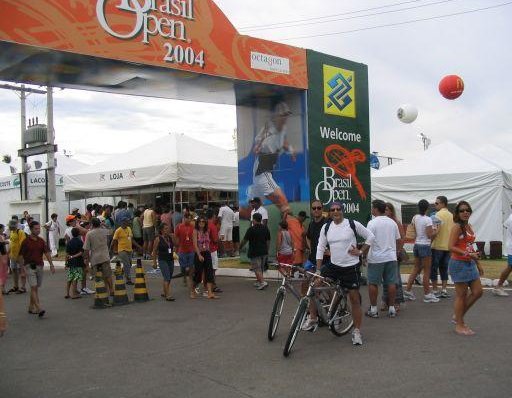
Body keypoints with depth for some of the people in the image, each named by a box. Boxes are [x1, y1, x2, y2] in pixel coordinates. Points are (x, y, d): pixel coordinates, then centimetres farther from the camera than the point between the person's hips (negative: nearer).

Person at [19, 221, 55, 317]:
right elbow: (22, 256, -2)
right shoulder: (26, 241, -5)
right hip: (30, 266, -5)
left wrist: (51, 265, -7)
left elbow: (47, 253, 3)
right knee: (33, 287, -12)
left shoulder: (41, 241, 8)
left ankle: (31, 307, 26)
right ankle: (39, 309, -20)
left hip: (39, 266, 5)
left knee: (36, 288, 12)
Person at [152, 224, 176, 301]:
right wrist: (154, 262, -5)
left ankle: (164, 293, 30)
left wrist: (173, 236, -6)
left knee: (169, 278, 13)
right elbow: (154, 250, -3)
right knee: (167, 278, -13)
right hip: (162, 260, -6)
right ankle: (168, 295, -15)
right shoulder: (158, 239, -6)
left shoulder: (170, 237, 7)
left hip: (171, 260, 6)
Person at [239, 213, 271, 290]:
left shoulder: (251, 229, -12)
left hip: (255, 252, -7)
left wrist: (240, 247, 10)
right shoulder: (266, 228, 7)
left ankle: (263, 282, -17)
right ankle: (258, 282, 25)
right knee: (261, 268, 16)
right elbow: (268, 241, 13)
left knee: (257, 269, -5)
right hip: (264, 251, 7)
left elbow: (245, 240, -6)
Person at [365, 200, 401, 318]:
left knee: (373, 283, 4)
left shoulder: (372, 223, -11)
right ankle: (392, 308, 13)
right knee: (391, 283, 9)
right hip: (391, 257, 5)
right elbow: (399, 240, 13)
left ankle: (373, 309, 8)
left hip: (376, 258, -5)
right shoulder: (392, 222, 7)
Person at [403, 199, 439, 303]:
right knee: (427, 271, 1)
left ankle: (407, 291, 15)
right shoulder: (427, 219, -14)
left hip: (416, 245, 7)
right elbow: (430, 235, -17)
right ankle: (427, 294, 7)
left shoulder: (415, 218, 5)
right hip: (425, 246, -7)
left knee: (416, 269, 15)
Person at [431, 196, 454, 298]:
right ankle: (444, 290, 13)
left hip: (437, 246, -7)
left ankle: (435, 291, 4)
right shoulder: (451, 216, 10)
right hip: (448, 246, 7)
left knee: (434, 268, 2)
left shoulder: (438, 215, -12)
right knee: (444, 268, 13)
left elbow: (435, 231, -20)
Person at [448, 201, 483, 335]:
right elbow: (451, 247, -20)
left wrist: (478, 263, 19)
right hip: (459, 263, -8)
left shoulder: (470, 227, 11)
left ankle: (458, 316, 25)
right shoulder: (457, 227, -13)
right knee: (461, 295, 0)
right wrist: (468, 254, -27)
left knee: (478, 292, 10)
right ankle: (459, 325, 12)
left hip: (470, 264, 8)